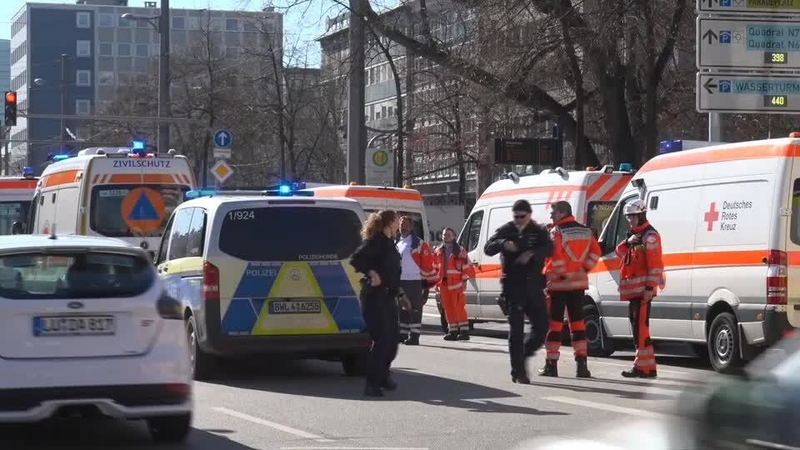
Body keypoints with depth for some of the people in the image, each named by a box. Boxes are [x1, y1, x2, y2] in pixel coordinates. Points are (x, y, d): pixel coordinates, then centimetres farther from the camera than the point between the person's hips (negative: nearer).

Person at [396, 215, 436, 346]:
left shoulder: (419, 244, -5)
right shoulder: (397, 243, 16)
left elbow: (428, 262, -7)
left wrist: (428, 281, -8)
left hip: (414, 282, -7)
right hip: (399, 281, 7)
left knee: (415, 309, -5)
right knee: (402, 309, 11)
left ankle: (414, 336, -3)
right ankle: (403, 334, 18)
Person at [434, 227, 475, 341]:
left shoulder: (460, 251, -2)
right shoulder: (438, 252, 14)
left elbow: (467, 266, -4)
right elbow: (435, 267, 19)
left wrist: (464, 281, -9)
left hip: (456, 284, -6)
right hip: (443, 284, 6)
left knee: (459, 307, -9)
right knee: (448, 308, 7)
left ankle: (464, 331, -7)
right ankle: (453, 331, 13)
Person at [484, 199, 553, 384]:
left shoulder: (539, 232, 5)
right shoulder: (506, 231, 5)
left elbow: (549, 249, -12)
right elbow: (488, 248, -5)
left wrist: (532, 254, -32)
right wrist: (503, 244, -26)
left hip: (534, 286, 2)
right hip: (513, 287, -2)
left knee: (541, 327, 2)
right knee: (516, 330, -4)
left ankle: (523, 354, 26)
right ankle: (518, 371, -1)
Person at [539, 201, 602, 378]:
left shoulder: (556, 231, -10)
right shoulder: (585, 231, 9)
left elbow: (556, 255, -21)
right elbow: (596, 252, 5)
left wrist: (560, 274, -12)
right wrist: (585, 268, 4)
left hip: (559, 283, -5)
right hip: (579, 282, 5)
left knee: (554, 323, 2)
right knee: (577, 322, 8)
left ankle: (551, 364, 2)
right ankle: (581, 365, 2)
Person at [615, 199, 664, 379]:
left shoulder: (649, 235, -10)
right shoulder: (633, 234, 21)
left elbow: (655, 263, -16)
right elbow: (619, 252, 14)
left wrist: (650, 287, -22)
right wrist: (627, 242, -7)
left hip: (643, 288, -10)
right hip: (633, 288, 10)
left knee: (640, 325, -13)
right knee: (637, 325, 12)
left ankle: (643, 366, -15)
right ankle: (647, 365, 16)